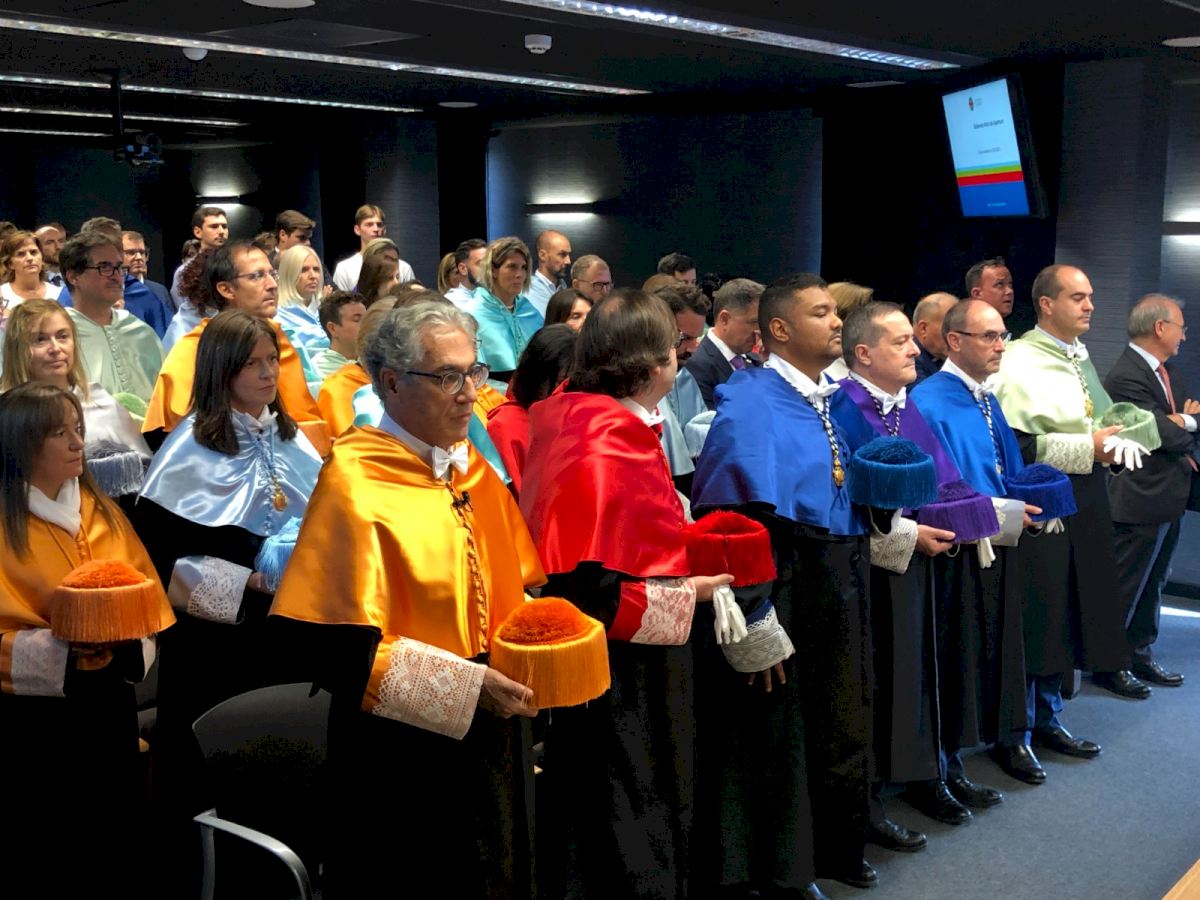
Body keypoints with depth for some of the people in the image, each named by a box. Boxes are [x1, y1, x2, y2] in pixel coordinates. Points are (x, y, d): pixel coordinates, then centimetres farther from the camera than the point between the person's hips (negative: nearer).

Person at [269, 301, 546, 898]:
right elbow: (338, 649, -20)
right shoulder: (355, 480, -16)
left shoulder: (475, 470, 6)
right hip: (402, 753, -7)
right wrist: (465, 686, -23)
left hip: (490, 741, 7)